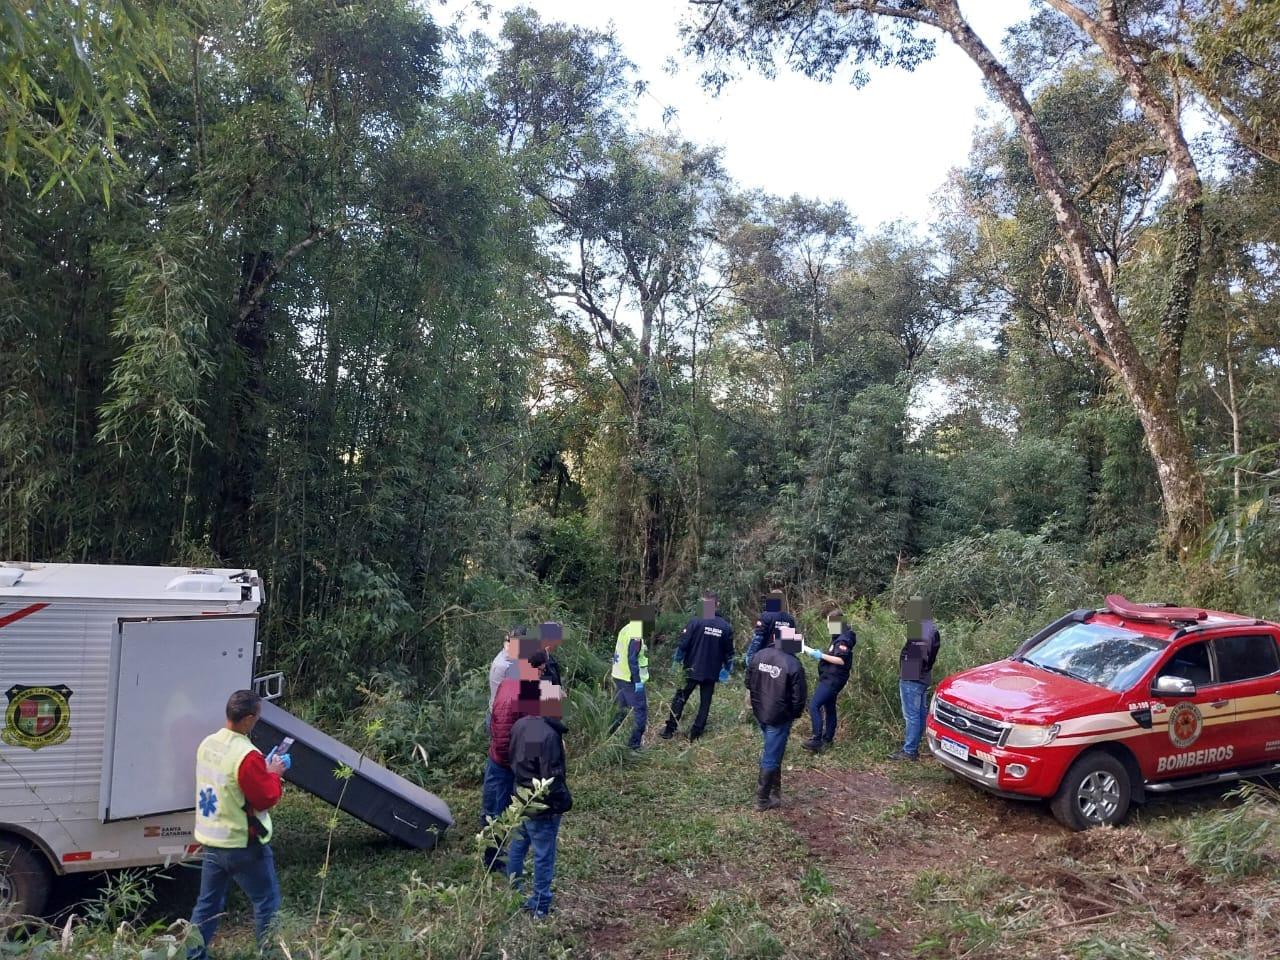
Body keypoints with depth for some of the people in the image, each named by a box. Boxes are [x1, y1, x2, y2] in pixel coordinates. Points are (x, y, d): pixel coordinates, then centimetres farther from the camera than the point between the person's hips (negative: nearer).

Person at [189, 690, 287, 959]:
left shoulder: (207, 744, -1)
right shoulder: (247, 756, -27)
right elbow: (266, 799, -18)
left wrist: (263, 769, 10)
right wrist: (273, 774, -3)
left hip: (210, 841, 8)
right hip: (242, 845, -7)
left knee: (208, 904, 18)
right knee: (267, 902, 9)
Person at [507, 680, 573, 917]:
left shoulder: (520, 725, -3)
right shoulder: (549, 735, -29)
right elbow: (552, 777, -25)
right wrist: (565, 801, -11)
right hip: (542, 807, -8)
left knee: (518, 846, 23)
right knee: (543, 856, 7)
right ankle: (539, 906, 19)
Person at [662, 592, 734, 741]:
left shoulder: (696, 622, -13)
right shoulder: (725, 627, 0)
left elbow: (683, 645, -12)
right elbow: (729, 652, 6)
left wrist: (677, 662, 1)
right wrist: (726, 670, 16)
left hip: (692, 669, -2)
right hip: (712, 673, 2)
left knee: (679, 699, 10)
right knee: (705, 703, 12)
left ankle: (669, 731, 13)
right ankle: (695, 735, 13)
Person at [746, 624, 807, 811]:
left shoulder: (760, 655, -3)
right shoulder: (793, 665, -21)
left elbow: (749, 683, 7)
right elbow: (799, 697, -17)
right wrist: (795, 714, 2)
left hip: (760, 712, 6)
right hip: (779, 717, -6)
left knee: (771, 751, 26)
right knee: (772, 757, 6)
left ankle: (774, 788, 36)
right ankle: (763, 799, 17)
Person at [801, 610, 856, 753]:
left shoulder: (844, 639, -15)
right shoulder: (838, 638, 16)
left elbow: (842, 660, -23)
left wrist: (822, 656, -22)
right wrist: (815, 652, 16)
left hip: (832, 680, -11)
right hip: (830, 679, 11)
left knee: (814, 706, -17)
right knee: (829, 709, 16)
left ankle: (817, 740, -20)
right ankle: (827, 740, 25)